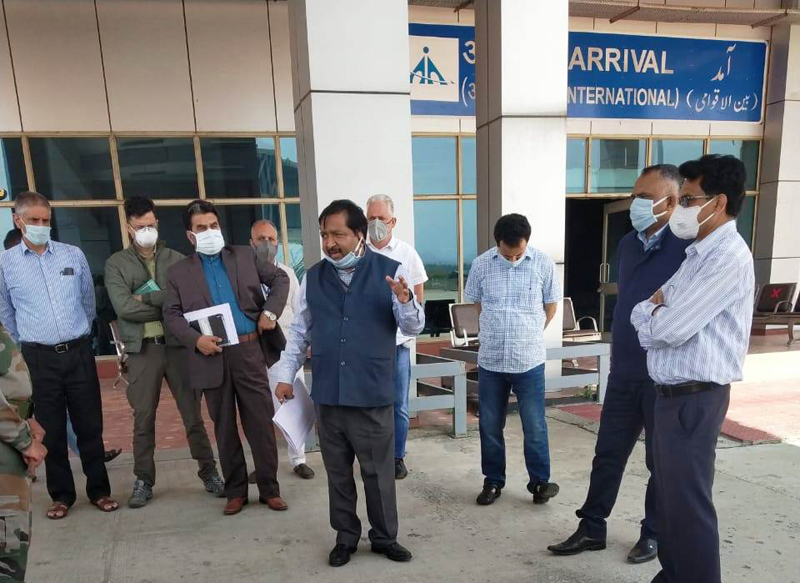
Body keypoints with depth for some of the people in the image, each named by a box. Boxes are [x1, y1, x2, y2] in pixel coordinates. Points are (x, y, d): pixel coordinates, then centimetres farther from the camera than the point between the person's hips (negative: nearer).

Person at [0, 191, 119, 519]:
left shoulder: (74, 255, 3)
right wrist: (29, 344, 14)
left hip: (79, 353, 1)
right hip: (40, 359, 0)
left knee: (90, 426, 7)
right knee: (51, 431, 9)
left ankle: (99, 490, 20)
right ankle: (61, 495, 24)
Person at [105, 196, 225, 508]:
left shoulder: (176, 259, 6)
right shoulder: (116, 263, 4)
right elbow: (124, 308, -9)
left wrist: (147, 297, -11)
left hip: (178, 345, 0)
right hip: (143, 349, 0)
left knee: (193, 414, 6)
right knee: (143, 419, 9)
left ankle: (209, 472, 18)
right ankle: (143, 481, 24)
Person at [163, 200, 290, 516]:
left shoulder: (245, 255, 9)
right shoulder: (178, 271, 7)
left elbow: (280, 278, 12)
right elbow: (171, 315, 2)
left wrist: (270, 311, -3)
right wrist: (195, 339, -15)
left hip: (249, 351, 0)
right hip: (212, 357, 0)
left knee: (261, 424, 4)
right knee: (225, 429, 10)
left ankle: (269, 488, 18)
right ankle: (236, 491, 25)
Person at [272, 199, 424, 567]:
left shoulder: (390, 272, -5)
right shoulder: (313, 278, 4)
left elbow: (414, 328, -5)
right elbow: (299, 332, 13)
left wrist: (405, 301, -24)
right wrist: (286, 375, 10)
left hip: (373, 395, -2)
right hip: (327, 395, 3)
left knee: (378, 473, 10)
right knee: (337, 473, 15)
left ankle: (384, 537, 31)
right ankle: (346, 537, 34)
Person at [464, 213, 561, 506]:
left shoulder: (543, 264, -6)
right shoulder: (481, 264, -4)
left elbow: (550, 307, 6)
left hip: (529, 361, -1)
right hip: (490, 360, 2)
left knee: (535, 426, 6)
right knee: (490, 426, 11)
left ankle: (539, 481, 24)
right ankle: (493, 480, 27)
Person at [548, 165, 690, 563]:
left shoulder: (689, 247, -14)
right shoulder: (627, 244, 8)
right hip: (624, 371, 6)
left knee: (662, 460, 11)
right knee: (608, 453, 11)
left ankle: (654, 533, 30)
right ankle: (592, 529, 24)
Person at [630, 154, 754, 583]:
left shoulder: (728, 257, -17)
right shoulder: (698, 253, 14)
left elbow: (672, 328, -23)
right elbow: (643, 314, 13)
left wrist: (652, 312, -2)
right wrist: (655, 313, -9)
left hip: (694, 398, -10)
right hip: (672, 392, 10)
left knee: (688, 502, 1)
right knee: (669, 494, 19)